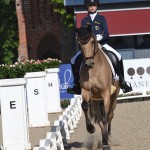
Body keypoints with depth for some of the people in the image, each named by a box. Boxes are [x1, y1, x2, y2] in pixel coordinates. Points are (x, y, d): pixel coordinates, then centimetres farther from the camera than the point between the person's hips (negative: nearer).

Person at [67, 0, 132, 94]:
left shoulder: (101, 18, 5)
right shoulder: (85, 20, 9)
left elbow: (106, 34, -3)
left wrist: (100, 37, -24)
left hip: (102, 44, -2)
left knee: (118, 57, -21)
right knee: (75, 60, -12)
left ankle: (122, 82, -8)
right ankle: (77, 85, 0)